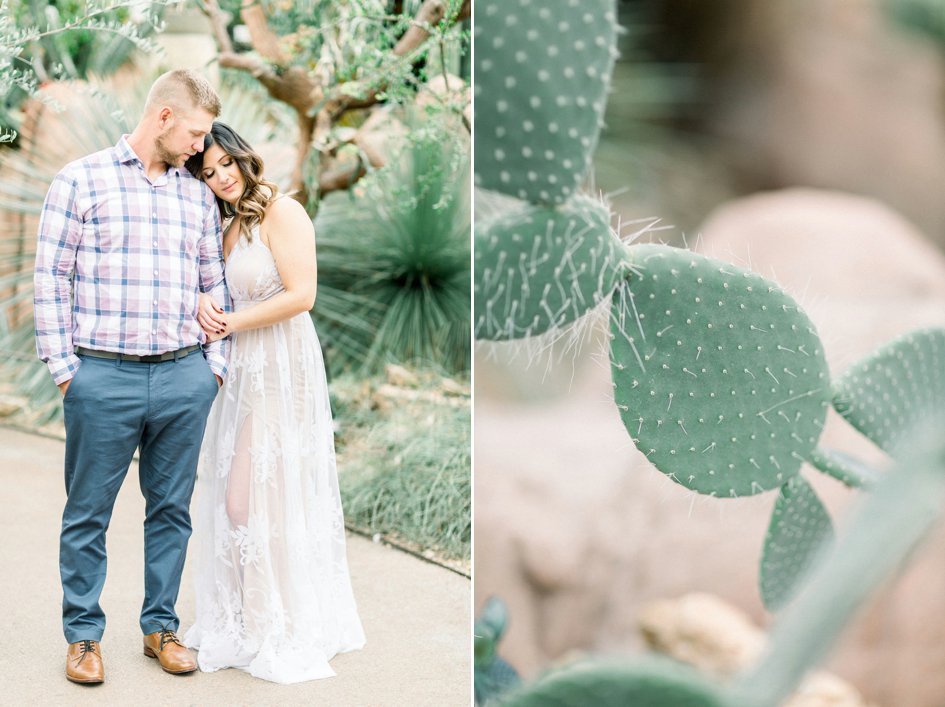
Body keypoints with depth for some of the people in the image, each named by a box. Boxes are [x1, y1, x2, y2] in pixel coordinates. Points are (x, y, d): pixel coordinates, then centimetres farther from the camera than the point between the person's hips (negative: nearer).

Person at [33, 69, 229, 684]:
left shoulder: (198, 195, 14)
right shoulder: (81, 180, 0)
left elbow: (215, 286, 18)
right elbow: (51, 280, -2)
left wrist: (215, 364, 10)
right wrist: (64, 367, -7)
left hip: (185, 378, 4)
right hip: (102, 375, -4)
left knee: (172, 509, 10)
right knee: (88, 513, 4)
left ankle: (161, 626, 22)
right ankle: (84, 634, 16)